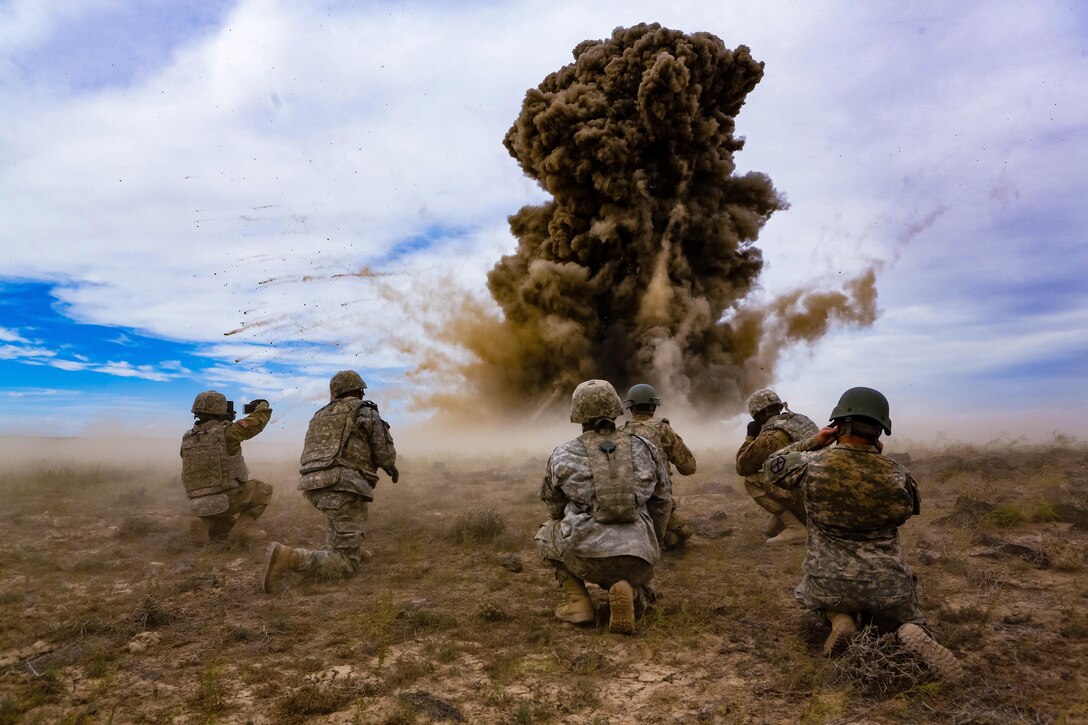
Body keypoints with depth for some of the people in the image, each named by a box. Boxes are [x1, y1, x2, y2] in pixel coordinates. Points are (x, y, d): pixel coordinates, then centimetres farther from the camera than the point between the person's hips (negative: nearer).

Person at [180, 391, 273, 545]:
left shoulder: (187, 439, 7)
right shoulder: (226, 433, -11)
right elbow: (258, 421, -2)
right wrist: (263, 405, 21)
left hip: (201, 507, 7)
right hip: (227, 500, -7)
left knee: (231, 525, 34)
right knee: (264, 490, 16)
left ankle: (206, 525, 4)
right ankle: (243, 528, -2)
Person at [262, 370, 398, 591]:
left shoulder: (320, 415, 24)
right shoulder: (366, 411, 5)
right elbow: (385, 454, 3)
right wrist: (391, 467, 25)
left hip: (314, 486, 8)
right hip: (341, 488, -7)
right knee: (346, 566, -6)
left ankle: (350, 547, 32)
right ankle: (288, 557, -25)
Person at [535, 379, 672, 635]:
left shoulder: (562, 455, 7)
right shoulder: (645, 449, 12)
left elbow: (554, 507, 21)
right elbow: (663, 502, 18)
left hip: (586, 555, -2)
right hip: (639, 559, 2)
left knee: (547, 533, 30)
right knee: (637, 591, 37)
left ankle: (578, 602, 13)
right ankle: (632, 595, -1)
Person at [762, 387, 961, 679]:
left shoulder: (812, 464, -12)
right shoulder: (897, 475, -9)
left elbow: (773, 467, 9)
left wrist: (814, 441, 11)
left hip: (829, 585, 1)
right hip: (887, 585, 0)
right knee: (909, 622, 28)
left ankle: (840, 620, 3)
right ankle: (914, 635, -8)